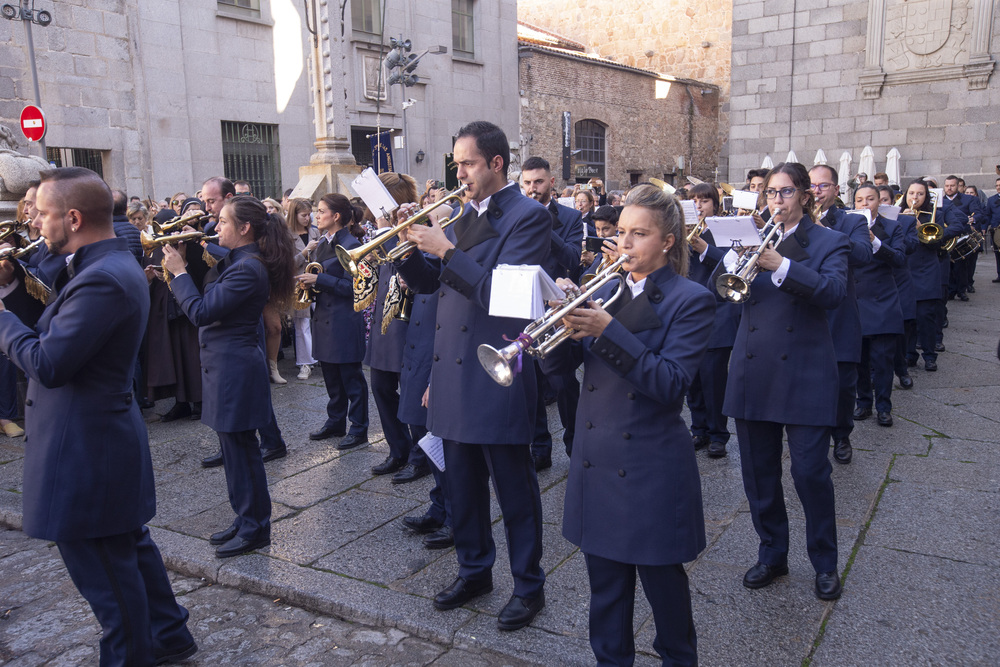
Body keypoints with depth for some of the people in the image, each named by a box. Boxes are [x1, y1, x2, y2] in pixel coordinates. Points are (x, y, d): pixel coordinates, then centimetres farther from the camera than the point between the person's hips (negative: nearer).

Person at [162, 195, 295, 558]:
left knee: (240, 447, 0)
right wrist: (185, 262, 5)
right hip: (224, 363, 10)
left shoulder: (248, 269, -20)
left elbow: (201, 312, -21)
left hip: (235, 367, -10)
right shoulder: (235, 260, 11)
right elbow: (207, 295, 13)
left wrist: (179, 272, -11)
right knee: (235, 447, 17)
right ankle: (246, 520, 30)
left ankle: (255, 528, 13)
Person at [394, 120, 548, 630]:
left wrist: (446, 250, -21)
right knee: (463, 484, 18)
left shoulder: (528, 216, -9)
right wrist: (409, 248, -3)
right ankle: (474, 570, 36)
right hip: (453, 371, 8)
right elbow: (430, 282, 14)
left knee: (513, 487, 5)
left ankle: (529, 585, 22)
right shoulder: (464, 217, 14)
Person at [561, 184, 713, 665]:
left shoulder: (690, 300, -8)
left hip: (650, 469, -5)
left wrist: (608, 330, -28)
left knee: (662, 583, 11)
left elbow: (671, 384, -20)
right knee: (605, 581, 16)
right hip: (596, 461, 5)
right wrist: (569, 326, -17)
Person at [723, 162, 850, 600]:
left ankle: (825, 563, 19)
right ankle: (772, 554, 27)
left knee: (810, 471, -2)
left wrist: (781, 266, -28)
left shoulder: (829, 242, 2)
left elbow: (833, 291, -16)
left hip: (804, 374, -4)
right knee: (758, 471, 10)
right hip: (754, 372, 4)